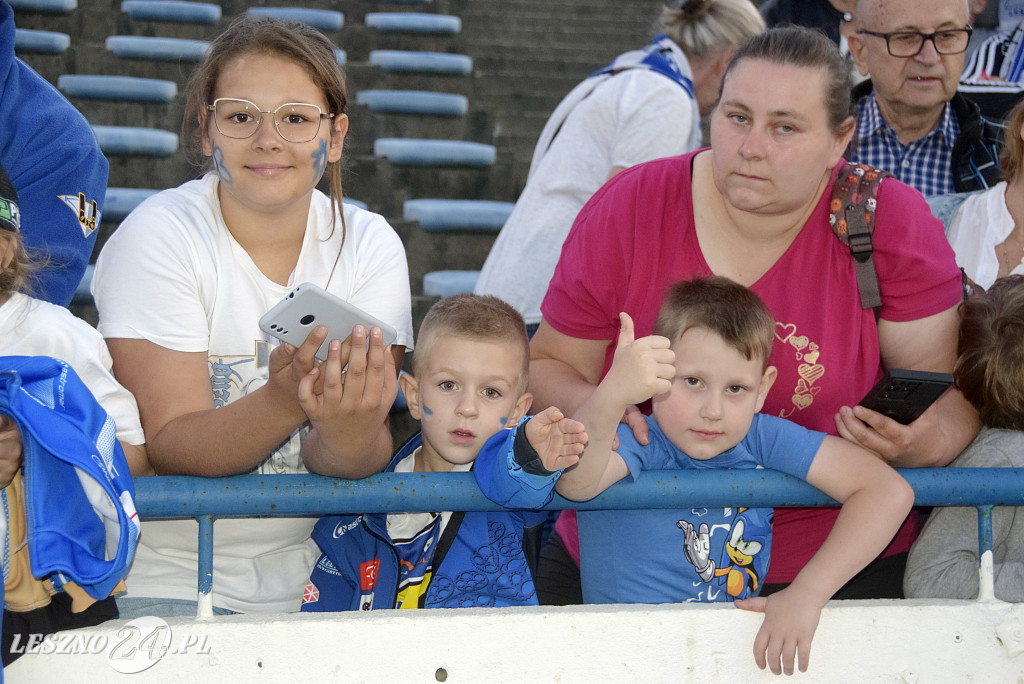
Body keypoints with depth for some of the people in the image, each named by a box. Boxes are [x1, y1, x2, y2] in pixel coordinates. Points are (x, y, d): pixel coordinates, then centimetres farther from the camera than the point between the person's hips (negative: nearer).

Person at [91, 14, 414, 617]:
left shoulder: (369, 246, 0)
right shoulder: (159, 238, -8)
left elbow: (360, 465, -8)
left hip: (307, 581, 3)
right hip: (166, 581, -3)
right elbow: (170, 447, -14)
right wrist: (284, 403, -33)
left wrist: (350, 428, -32)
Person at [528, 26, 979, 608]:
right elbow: (549, 367, 5)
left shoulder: (892, 224, -7)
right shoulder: (624, 211, -4)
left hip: (830, 567, -1)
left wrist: (919, 443, -26)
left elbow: (953, 392, -3)